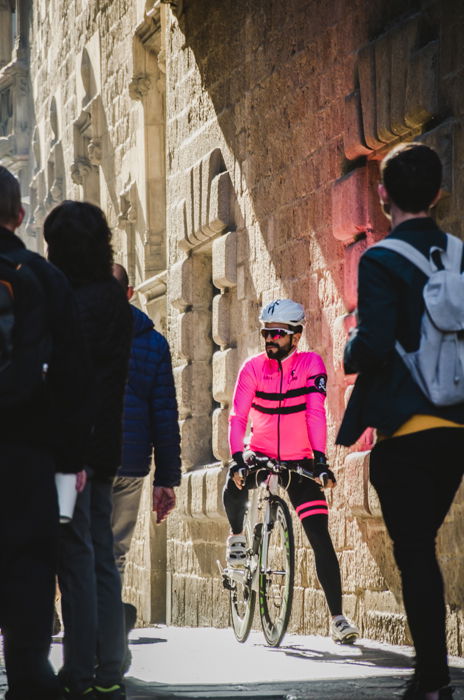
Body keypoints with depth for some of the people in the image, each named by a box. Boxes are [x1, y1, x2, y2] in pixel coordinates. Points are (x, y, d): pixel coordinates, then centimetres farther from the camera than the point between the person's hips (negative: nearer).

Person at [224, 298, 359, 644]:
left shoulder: (311, 364, -10)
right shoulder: (254, 368, -7)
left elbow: (316, 412, -20)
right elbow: (238, 416, -13)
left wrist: (320, 457, -30)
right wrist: (237, 457, -28)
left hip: (299, 461, -1)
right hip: (262, 455, 1)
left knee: (320, 537, -11)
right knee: (234, 488, -31)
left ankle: (338, 618, -9)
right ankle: (237, 536, 4)